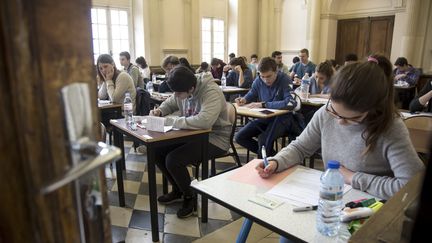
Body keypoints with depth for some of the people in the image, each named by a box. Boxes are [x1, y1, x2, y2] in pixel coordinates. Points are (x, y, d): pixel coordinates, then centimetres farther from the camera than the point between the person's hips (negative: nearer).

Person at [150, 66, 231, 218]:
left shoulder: (211, 92, -26)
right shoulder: (183, 91, -1)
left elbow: (204, 121, -42)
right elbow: (170, 103, 20)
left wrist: (174, 122, -30)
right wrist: (159, 111, -4)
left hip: (214, 139, -8)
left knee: (173, 160, -23)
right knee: (158, 151, 0)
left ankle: (189, 196, 6)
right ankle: (178, 190, 20)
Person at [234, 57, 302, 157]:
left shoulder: (285, 81, -19)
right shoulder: (258, 81, -3)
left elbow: (291, 103, -34)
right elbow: (252, 94, 17)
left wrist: (263, 104, -31)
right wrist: (244, 99, -9)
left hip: (282, 118, -6)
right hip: (264, 117, 6)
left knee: (263, 140, -31)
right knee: (239, 137, -6)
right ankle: (269, 154, 11)